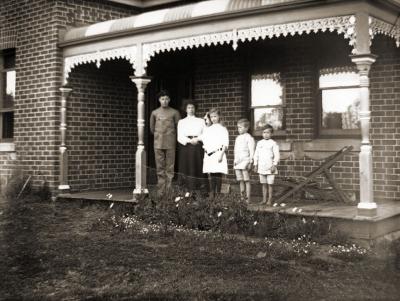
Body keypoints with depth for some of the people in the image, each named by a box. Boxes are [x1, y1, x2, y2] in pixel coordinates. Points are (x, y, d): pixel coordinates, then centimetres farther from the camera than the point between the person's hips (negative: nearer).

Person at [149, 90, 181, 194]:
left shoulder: (174, 112, 1)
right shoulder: (154, 113, 7)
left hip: (170, 144, -2)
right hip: (158, 144, 2)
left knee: (170, 169, -2)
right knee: (160, 169, 3)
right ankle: (160, 192, 7)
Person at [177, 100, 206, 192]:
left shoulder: (201, 121, 17)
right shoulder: (181, 122, 14)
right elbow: (180, 137, 3)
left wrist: (198, 139, -12)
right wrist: (190, 140, -13)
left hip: (198, 148, 1)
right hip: (186, 146, -1)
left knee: (197, 169, -6)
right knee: (187, 169, -8)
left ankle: (196, 190, -4)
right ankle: (189, 190, -7)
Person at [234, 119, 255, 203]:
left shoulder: (249, 138, -6)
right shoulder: (237, 138, 16)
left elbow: (252, 151, -10)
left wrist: (250, 163, -14)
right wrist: (234, 161, 16)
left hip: (245, 161, -7)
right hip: (237, 162, 7)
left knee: (246, 180, -3)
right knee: (240, 181, 8)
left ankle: (248, 199, 0)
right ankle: (242, 197, 13)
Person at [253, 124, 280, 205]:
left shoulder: (273, 143, -4)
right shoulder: (259, 143, 9)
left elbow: (276, 155, -7)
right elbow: (256, 154, 13)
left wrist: (274, 165, -13)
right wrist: (255, 165, 9)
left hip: (270, 168, -4)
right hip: (261, 167, 4)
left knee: (270, 184, 0)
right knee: (264, 184, 10)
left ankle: (270, 200, 7)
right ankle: (264, 199, 15)